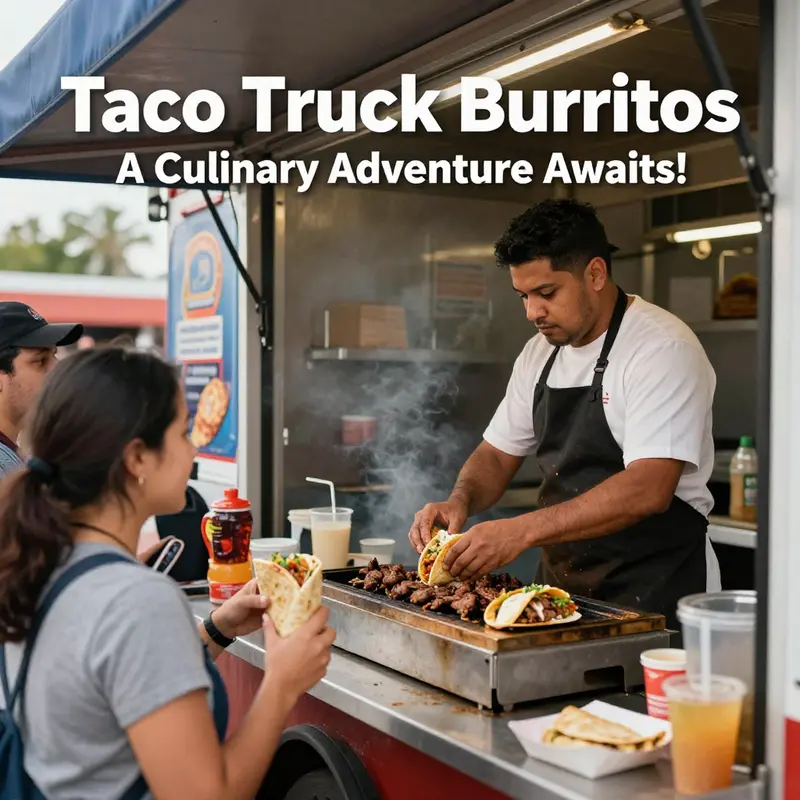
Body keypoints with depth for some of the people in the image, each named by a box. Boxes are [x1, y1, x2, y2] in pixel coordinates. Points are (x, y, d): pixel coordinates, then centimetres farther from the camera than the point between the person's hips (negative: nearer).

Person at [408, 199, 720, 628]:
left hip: (652, 590, -6)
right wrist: (460, 501, -8)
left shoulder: (663, 348, -16)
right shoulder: (540, 354, 7)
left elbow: (648, 490, -27)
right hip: (560, 582, 6)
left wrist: (522, 530, -32)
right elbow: (497, 455, 14)